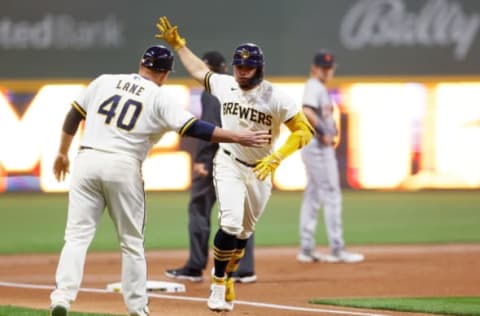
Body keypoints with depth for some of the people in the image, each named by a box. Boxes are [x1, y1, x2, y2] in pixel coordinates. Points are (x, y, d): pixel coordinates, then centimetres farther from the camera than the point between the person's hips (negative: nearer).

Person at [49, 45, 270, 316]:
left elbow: (74, 115, 16)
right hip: (124, 167, -2)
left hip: (88, 160, 2)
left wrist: (63, 152, 28)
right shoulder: (160, 98, 2)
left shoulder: (104, 82, 13)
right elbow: (194, 128, -9)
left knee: (77, 235, 0)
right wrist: (238, 137, -7)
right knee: (132, 242, 11)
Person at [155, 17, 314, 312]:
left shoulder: (277, 98, -15)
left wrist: (277, 157, -25)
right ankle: (218, 285, -8)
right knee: (231, 224, -19)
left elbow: (304, 130, -15)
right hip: (229, 164, 0)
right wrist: (178, 44, 18)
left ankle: (228, 280, 31)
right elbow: (199, 70, 17)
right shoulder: (225, 85, -4)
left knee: (244, 232, 10)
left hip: (261, 171, 0)